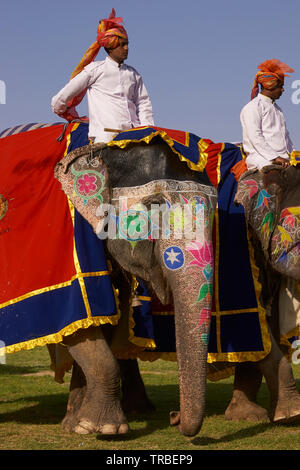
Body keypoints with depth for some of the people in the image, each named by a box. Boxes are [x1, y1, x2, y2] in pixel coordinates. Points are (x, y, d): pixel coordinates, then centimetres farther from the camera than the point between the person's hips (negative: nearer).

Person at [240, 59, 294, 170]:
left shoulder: (276, 109, 26)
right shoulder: (252, 107, -1)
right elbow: (255, 138, -10)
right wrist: (274, 158, -15)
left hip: (282, 159, 8)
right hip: (261, 159, -7)